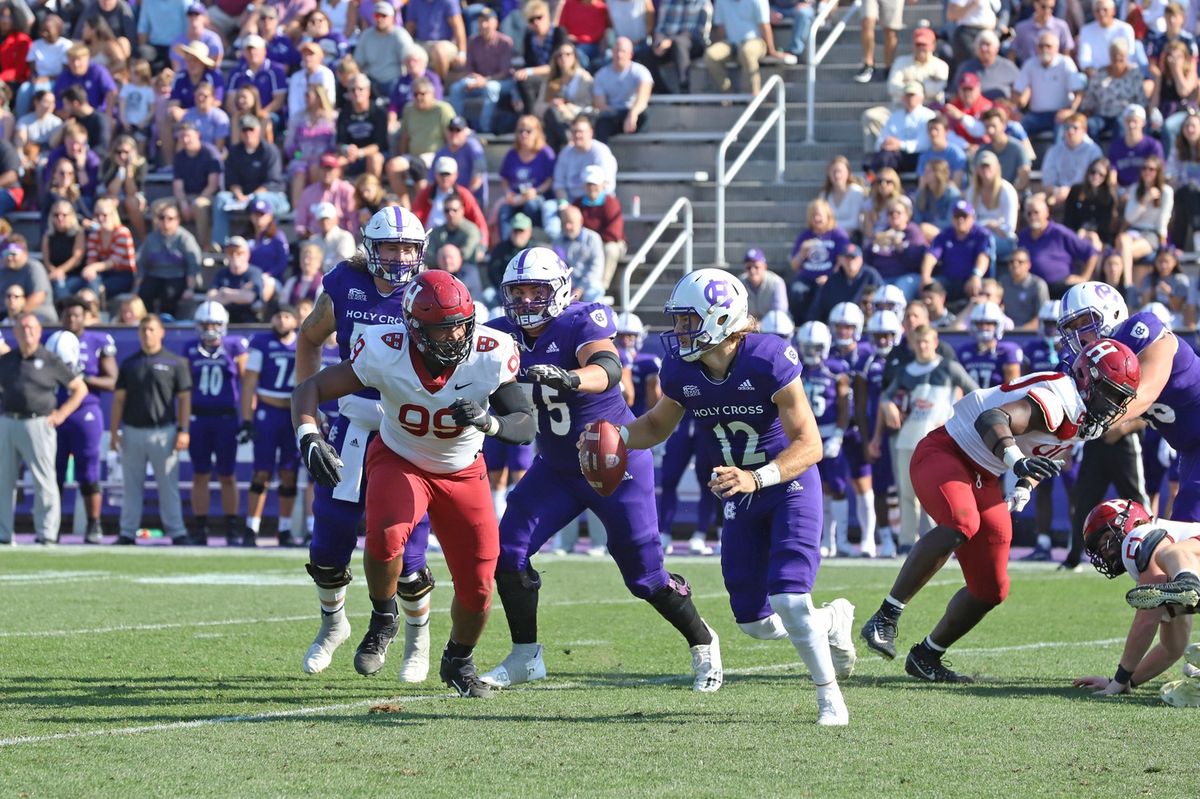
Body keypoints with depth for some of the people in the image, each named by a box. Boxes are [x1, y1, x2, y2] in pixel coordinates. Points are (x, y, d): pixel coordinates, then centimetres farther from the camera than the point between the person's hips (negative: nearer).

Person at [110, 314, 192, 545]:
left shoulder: (175, 363, 2)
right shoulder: (129, 364, 9)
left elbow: (184, 398, 0)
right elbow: (119, 399, 9)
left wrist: (184, 431, -8)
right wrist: (114, 431, 2)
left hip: (163, 431, -3)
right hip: (133, 431, 3)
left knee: (168, 486, -1)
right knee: (132, 487, 7)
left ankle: (177, 533, 3)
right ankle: (128, 533, 11)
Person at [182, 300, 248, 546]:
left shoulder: (235, 347, 0)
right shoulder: (191, 350, 7)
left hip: (226, 417, -2)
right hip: (198, 417, 2)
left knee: (227, 476, 2)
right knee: (200, 475, 4)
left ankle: (232, 530, 8)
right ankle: (199, 530, 9)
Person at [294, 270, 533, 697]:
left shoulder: (491, 356, -26)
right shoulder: (387, 353, -28)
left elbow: (525, 426, -24)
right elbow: (311, 389, -21)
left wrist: (489, 421, -46)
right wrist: (308, 439, -40)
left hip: (462, 472, 2)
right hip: (399, 462, -2)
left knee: (478, 585, -1)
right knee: (385, 534, -33)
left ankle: (458, 661, 33)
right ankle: (384, 619, -2)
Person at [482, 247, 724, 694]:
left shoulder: (583, 323, -22)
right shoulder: (505, 336, -5)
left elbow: (608, 369, -41)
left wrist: (569, 378, -62)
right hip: (556, 469, 6)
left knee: (645, 573, -1)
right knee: (509, 551, -8)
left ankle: (703, 644, 23)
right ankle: (525, 658, 7)